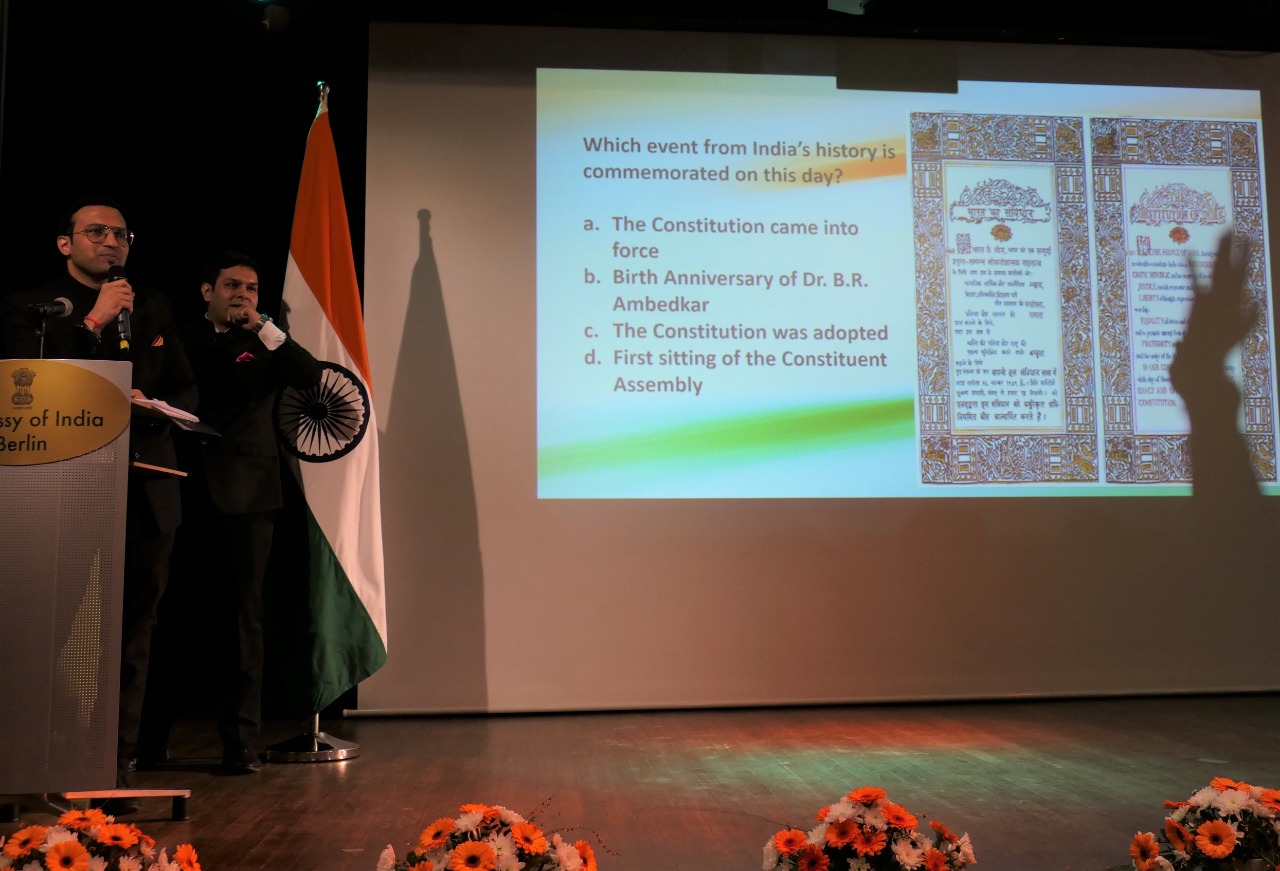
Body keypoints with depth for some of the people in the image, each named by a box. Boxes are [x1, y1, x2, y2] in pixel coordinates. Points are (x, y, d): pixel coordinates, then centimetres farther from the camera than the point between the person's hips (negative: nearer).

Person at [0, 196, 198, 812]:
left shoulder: (154, 309, 18)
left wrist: (150, 406, -5)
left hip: (147, 493, 4)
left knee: (133, 635, 6)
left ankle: (116, 768, 14)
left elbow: (185, 391, 17)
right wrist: (93, 322, -12)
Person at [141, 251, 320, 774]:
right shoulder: (180, 340, 15)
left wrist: (262, 327, -8)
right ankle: (152, 738, 15)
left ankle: (239, 741, 3)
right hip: (183, 493, 1)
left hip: (244, 496, -1)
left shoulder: (264, 345, 13)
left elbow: (310, 376, -5)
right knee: (169, 616, 4)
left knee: (241, 619, -1)